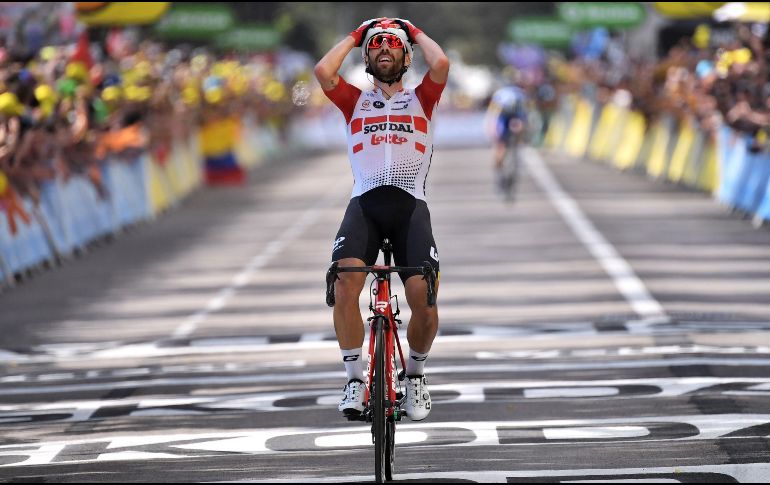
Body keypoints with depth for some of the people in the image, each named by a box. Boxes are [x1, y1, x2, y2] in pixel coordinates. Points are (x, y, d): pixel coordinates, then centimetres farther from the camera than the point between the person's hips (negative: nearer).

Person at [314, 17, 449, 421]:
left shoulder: (420, 99, 20)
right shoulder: (355, 102, 20)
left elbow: (441, 64, -1)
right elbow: (323, 70, 2)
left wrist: (415, 32, 17)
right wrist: (354, 36, 18)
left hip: (410, 205, 0)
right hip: (365, 203, 0)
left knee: (424, 298, -16)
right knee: (344, 282, -26)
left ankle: (415, 372, 13)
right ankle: (355, 379, -13)